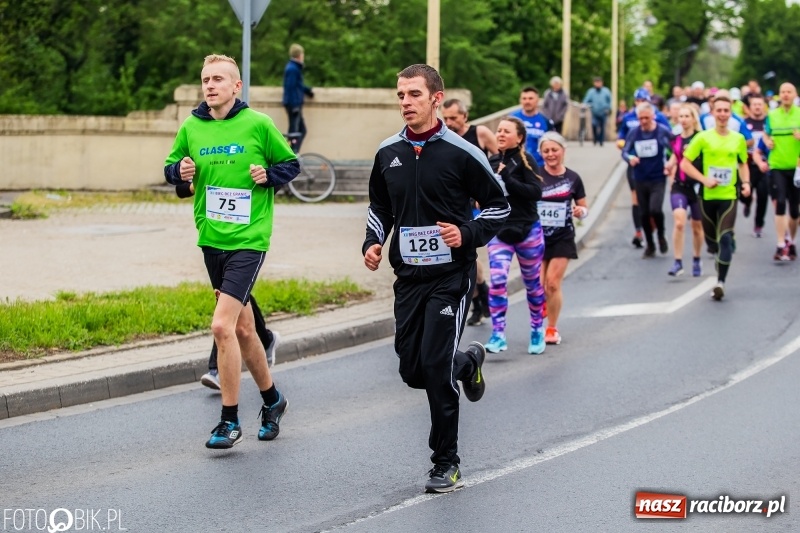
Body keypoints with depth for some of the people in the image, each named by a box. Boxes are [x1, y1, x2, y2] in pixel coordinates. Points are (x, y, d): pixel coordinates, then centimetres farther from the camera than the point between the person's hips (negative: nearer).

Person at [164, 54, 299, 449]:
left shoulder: (258, 124, -6)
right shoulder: (190, 128, 5)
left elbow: (291, 164, 5)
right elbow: (171, 167, 17)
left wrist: (268, 175, -13)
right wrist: (180, 171, -5)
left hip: (248, 240, -5)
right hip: (210, 239, 5)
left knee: (223, 326, -16)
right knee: (242, 328, 15)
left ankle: (229, 420, -6)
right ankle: (272, 399, 35)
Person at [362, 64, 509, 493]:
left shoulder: (461, 152, -8)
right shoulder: (388, 153, 6)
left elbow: (499, 206, 0)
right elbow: (379, 206, 21)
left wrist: (468, 235, -15)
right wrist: (372, 242, 3)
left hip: (451, 275, -5)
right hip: (408, 276, 5)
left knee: (435, 366, -13)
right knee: (412, 370, 6)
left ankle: (446, 464, 1)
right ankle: (468, 362, 40)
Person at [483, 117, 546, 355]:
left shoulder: (525, 161, -8)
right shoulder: (491, 163, 6)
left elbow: (536, 192, -20)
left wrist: (507, 179, -24)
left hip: (527, 231, -3)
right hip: (498, 232, 3)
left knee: (533, 283, 12)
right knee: (497, 280, -15)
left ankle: (537, 330, 30)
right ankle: (498, 335, -15)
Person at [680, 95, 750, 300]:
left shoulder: (738, 139, 5)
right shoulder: (703, 137, -3)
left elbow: (743, 164, 20)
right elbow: (685, 163, -2)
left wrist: (746, 182, 2)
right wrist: (704, 180, -13)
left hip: (729, 196, 0)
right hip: (708, 196, 0)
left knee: (725, 239, -15)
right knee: (711, 239, 10)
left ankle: (720, 282, -13)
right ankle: (724, 255, 44)